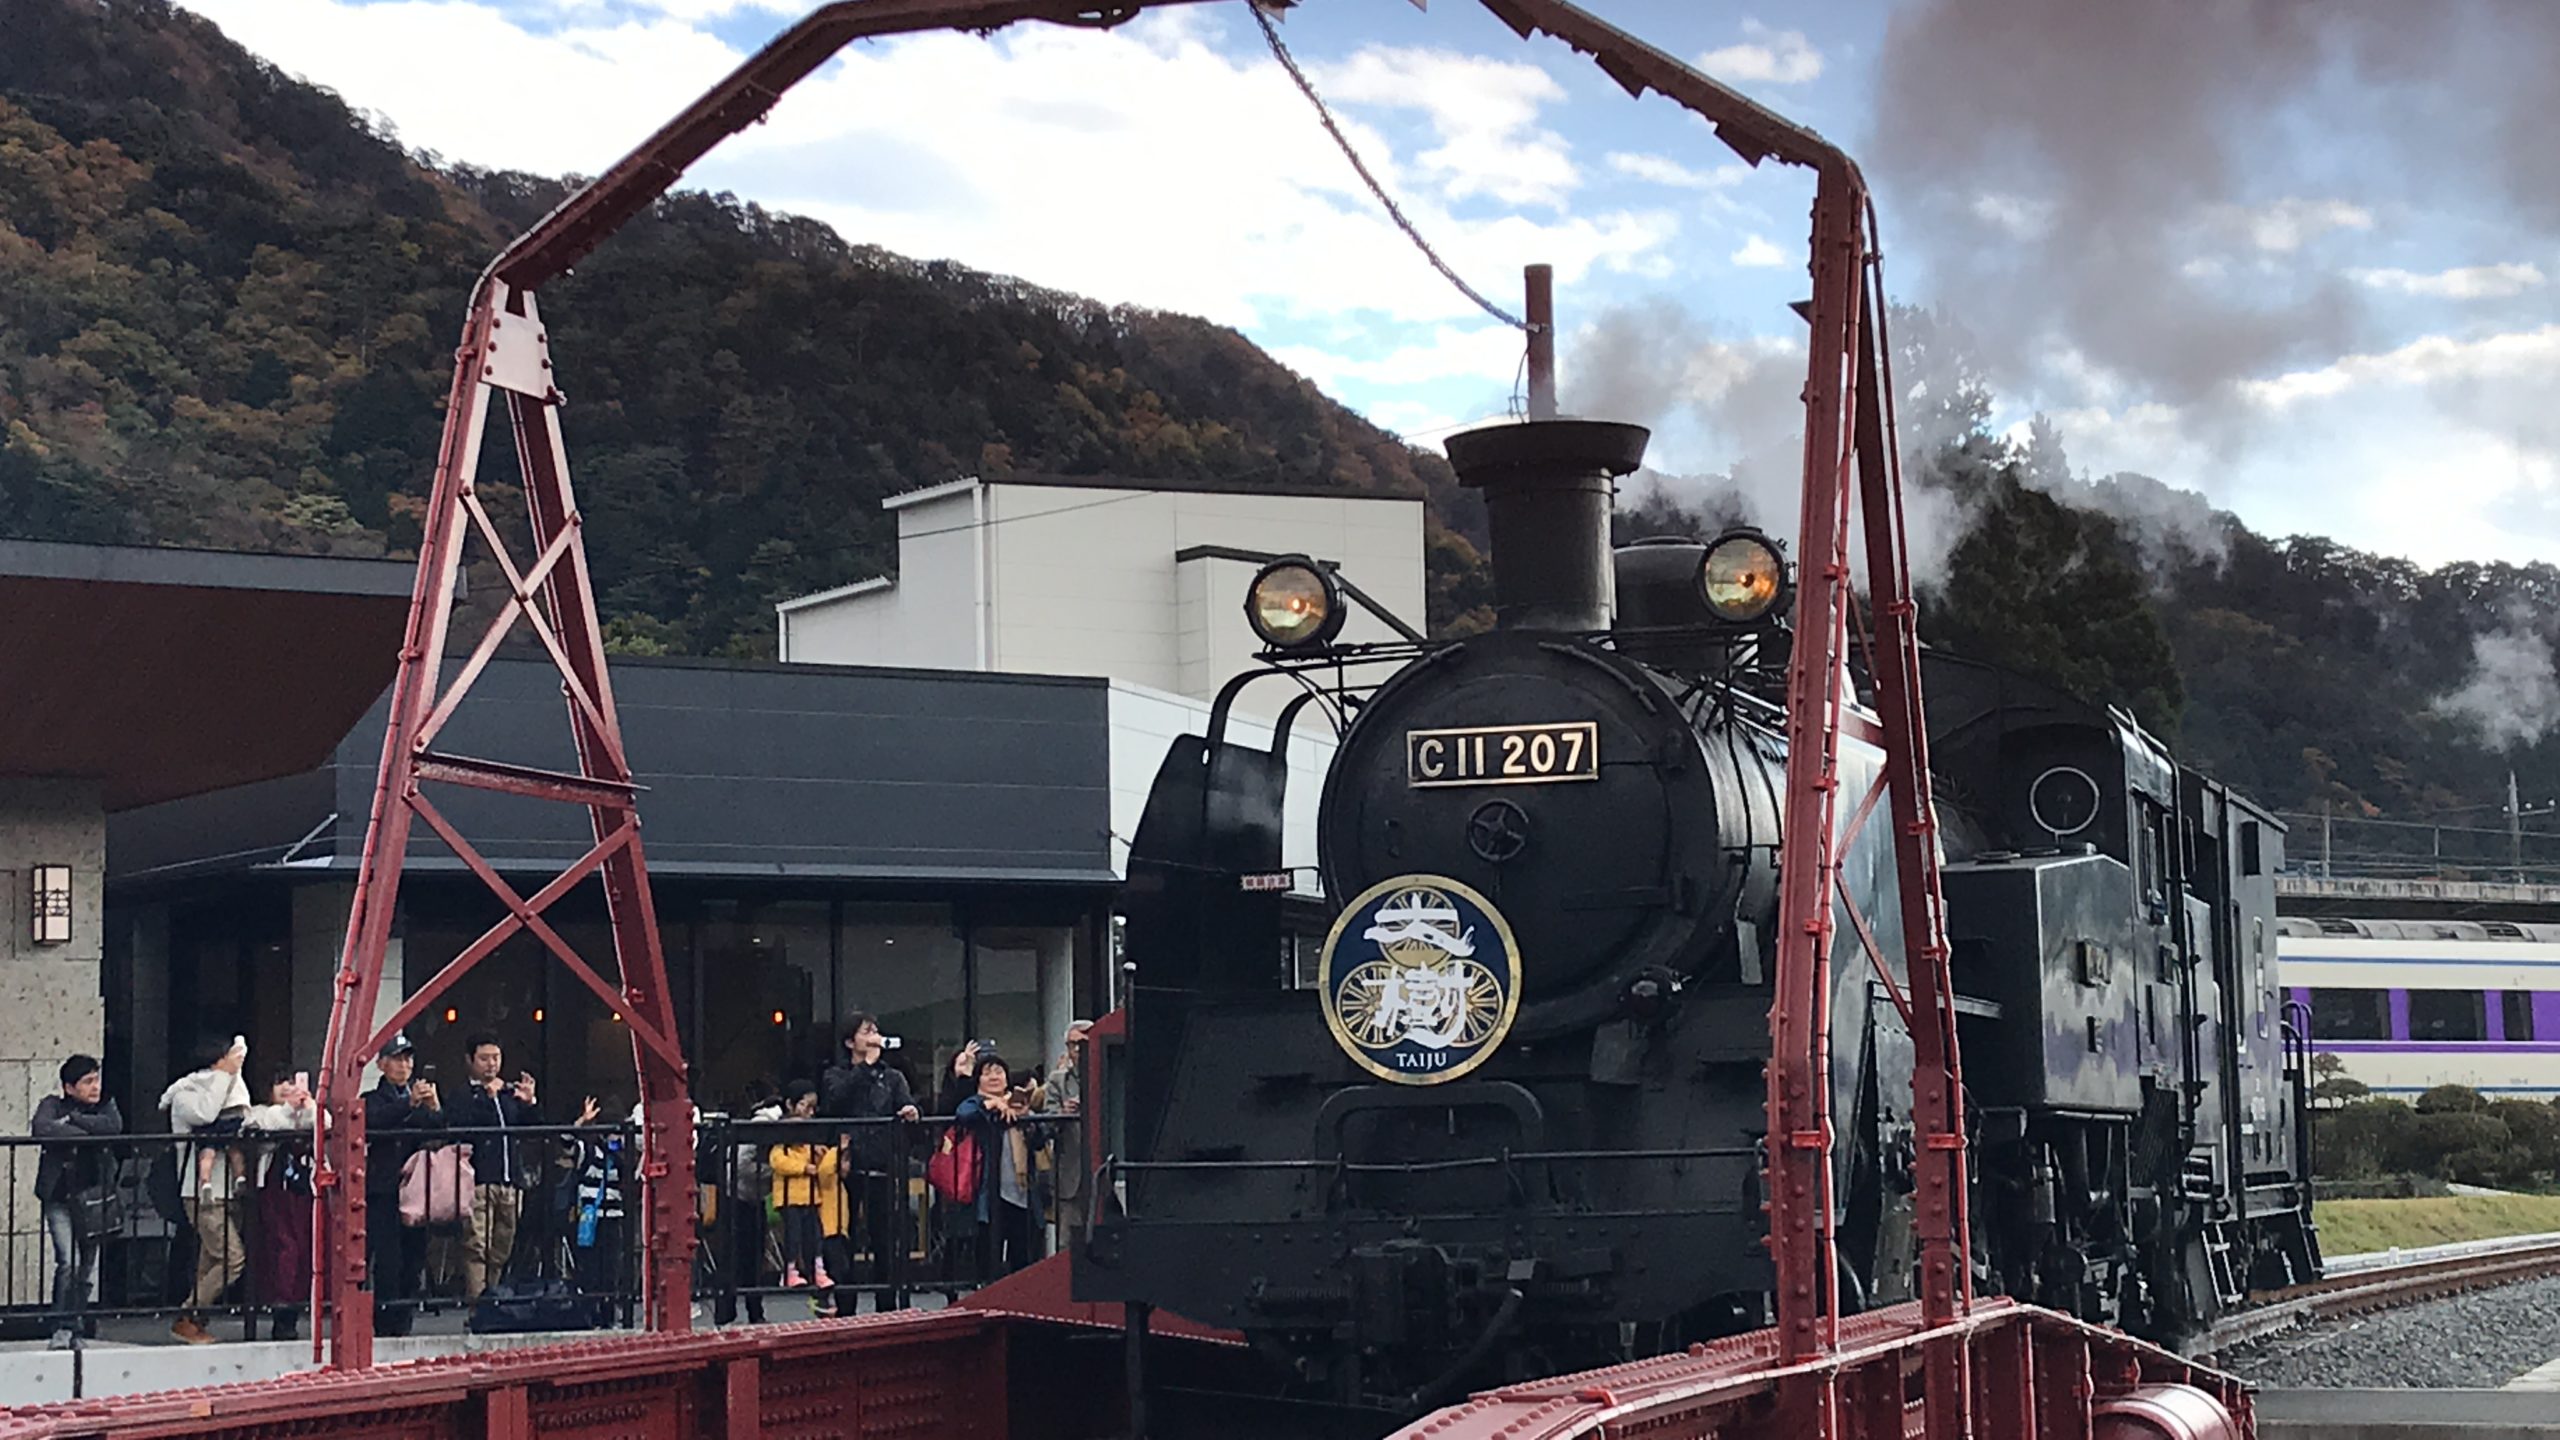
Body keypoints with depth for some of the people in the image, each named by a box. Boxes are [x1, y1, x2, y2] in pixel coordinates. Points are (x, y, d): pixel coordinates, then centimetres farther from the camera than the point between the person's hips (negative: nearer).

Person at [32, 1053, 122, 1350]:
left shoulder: (105, 1106, 8)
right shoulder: (53, 1105, -1)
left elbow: (114, 1125, -15)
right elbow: (41, 1129, -23)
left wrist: (70, 1121, -16)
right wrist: (86, 1134, -20)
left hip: (93, 1198, 3)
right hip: (60, 1200, -3)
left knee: (88, 1267, 3)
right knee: (68, 1262, -16)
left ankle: (73, 1324, 16)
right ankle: (62, 1328, -7)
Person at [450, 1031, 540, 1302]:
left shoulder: (512, 1093, 18)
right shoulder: (463, 1095, 2)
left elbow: (534, 1128, 16)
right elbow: (461, 1126, -14)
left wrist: (530, 1104, -2)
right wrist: (488, 1098, -21)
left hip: (511, 1181, 6)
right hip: (479, 1180, -6)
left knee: (502, 1249, 8)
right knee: (476, 1245, -13)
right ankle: (475, 1303, -17)